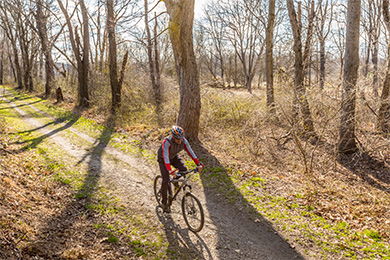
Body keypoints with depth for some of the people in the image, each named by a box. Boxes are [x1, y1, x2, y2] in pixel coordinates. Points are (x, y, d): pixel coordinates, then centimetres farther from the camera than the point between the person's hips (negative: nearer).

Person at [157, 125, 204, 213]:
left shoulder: (184, 141, -24)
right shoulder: (167, 142, -38)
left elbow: (190, 152, -21)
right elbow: (165, 157, -45)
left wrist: (198, 164, -30)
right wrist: (170, 171, -56)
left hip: (174, 157, 4)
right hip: (163, 159, -4)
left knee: (184, 169, -22)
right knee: (166, 180, -14)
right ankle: (164, 203, 6)